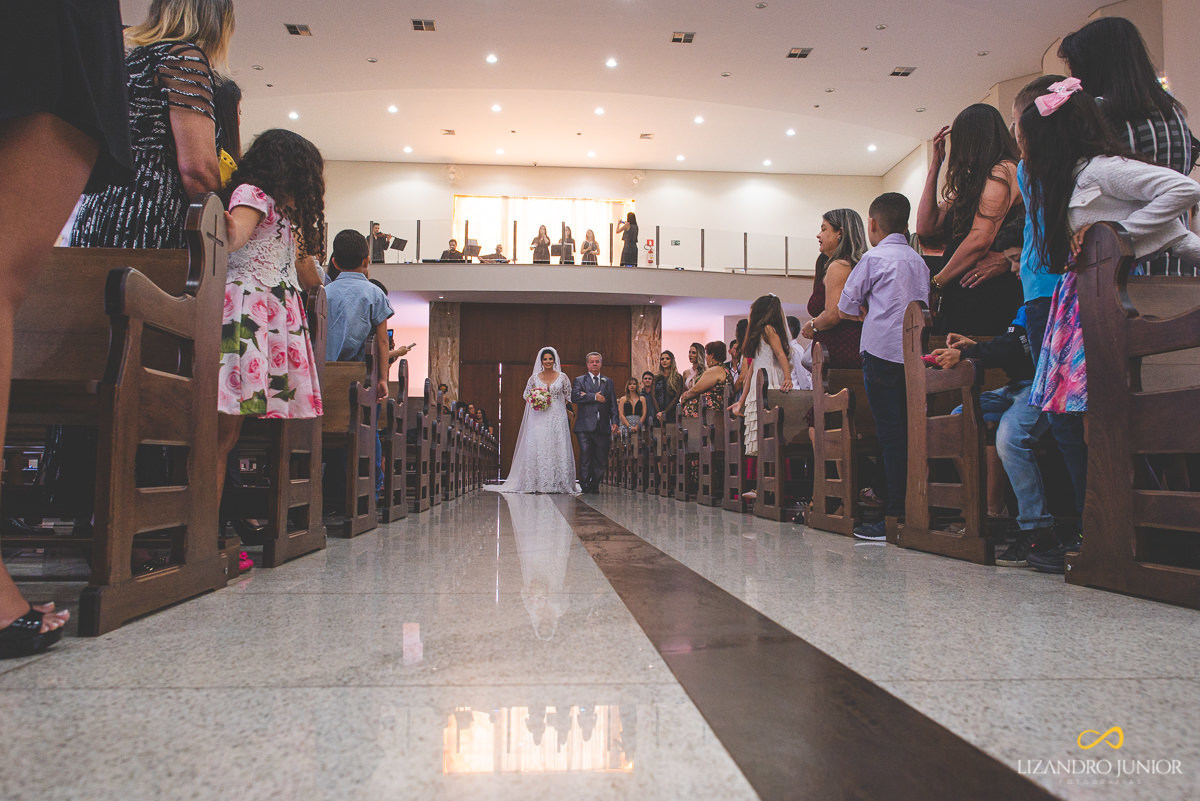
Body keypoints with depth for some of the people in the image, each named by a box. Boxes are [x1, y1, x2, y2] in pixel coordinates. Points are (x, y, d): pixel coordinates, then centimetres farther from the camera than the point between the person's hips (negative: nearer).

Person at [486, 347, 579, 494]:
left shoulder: (562, 377, 6)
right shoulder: (534, 378, 7)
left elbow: (568, 396, 11)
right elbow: (527, 396, 13)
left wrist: (557, 406, 2)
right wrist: (537, 402, -4)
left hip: (558, 417, 0)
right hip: (539, 420, 0)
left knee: (558, 448, -3)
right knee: (537, 448, -6)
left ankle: (558, 484, 2)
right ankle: (537, 483, -3)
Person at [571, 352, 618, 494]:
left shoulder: (608, 382, 17)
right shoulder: (579, 380, 8)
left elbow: (613, 403, 12)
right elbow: (574, 397, -10)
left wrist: (614, 422, 0)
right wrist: (594, 397, -11)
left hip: (603, 427, 3)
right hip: (585, 426, -2)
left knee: (601, 459, 2)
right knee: (585, 459, -3)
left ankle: (595, 486, 13)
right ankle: (585, 486, 5)